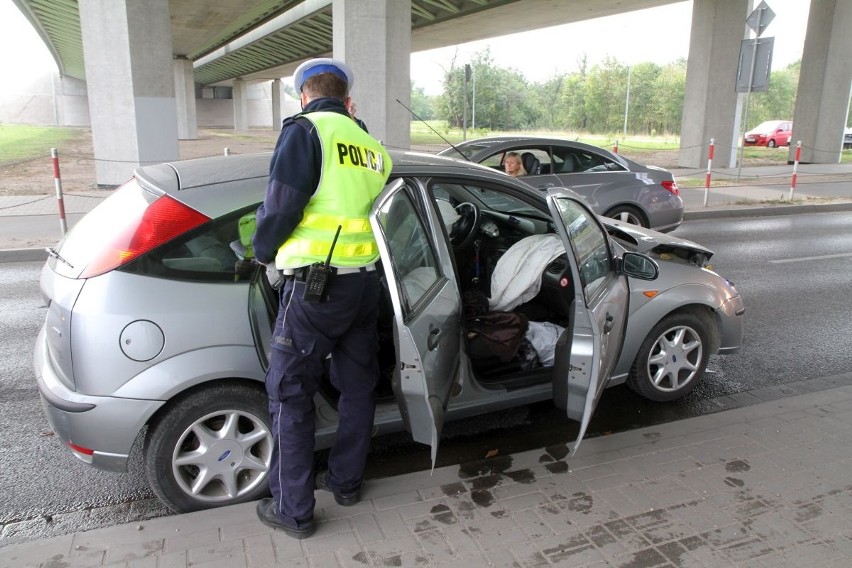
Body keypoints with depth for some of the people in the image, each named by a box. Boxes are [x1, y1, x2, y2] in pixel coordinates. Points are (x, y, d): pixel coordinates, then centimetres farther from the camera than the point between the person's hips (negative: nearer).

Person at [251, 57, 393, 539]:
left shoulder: (306, 130, -6)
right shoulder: (374, 148, 12)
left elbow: (281, 207, -13)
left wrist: (264, 252, 5)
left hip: (315, 284, -7)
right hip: (366, 282, 7)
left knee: (290, 393, 6)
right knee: (358, 385, 18)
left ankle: (294, 510, 14)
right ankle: (347, 481, 34)